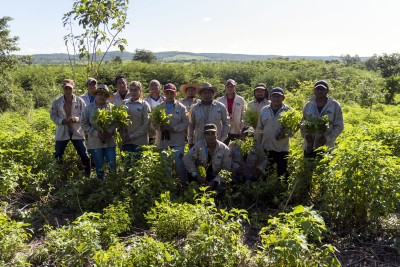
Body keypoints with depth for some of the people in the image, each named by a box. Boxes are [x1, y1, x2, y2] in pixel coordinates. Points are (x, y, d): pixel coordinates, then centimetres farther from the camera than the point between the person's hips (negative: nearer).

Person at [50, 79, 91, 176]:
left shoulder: (80, 101, -3)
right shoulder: (56, 102, 0)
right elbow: (52, 116, 3)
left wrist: (76, 119, -20)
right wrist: (62, 121, -15)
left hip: (77, 132, -1)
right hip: (62, 133, 1)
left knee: (84, 156, 5)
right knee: (58, 157, 9)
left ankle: (88, 176, 19)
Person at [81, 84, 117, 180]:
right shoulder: (88, 108, 0)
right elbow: (84, 124, -3)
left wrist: (110, 132, -15)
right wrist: (97, 134, -14)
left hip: (109, 142, 1)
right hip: (95, 142, -1)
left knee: (112, 165, 4)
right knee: (99, 167, 10)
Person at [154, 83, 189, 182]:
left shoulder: (181, 107, 3)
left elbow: (185, 123, -2)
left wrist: (173, 128, -16)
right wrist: (160, 128, -14)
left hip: (177, 141, -2)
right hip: (162, 140, 2)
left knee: (179, 162, -5)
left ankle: (184, 182, 8)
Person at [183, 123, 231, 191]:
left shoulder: (224, 149, -7)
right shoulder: (199, 145, -8)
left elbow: (226, 169, -6)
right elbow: (187, 158, -9)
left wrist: (215, 181, -19)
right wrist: (195, 175, -16)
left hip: (216, 178, 0)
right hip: (200, 176, 0)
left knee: (220, 189, -28)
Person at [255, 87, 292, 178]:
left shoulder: (289, 111, -3)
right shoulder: (264, 110, 7)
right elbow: (259, 129, 11)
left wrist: (286, 133, -19)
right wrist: (258, 145, 8)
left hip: (282, 149, -3)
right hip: (266, 148, 4)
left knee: (282, 173, 2)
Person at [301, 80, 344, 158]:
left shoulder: (335, 105, 0)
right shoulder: (308, 105, 8)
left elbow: (339, 125, -1)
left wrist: (328, 138, -14)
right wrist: (305, 134, -7)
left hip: (326, 148, -2)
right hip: (309, 147, 3)